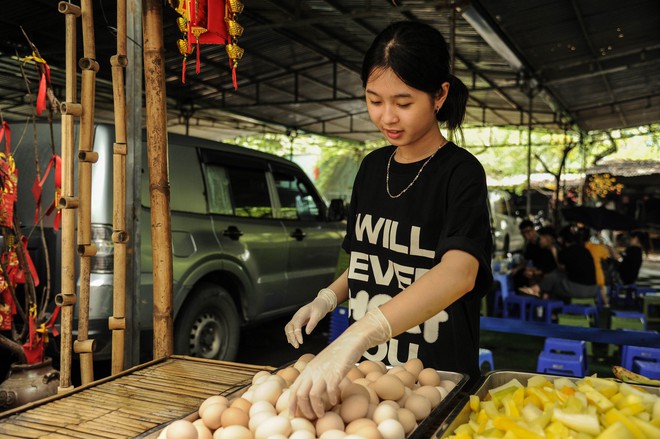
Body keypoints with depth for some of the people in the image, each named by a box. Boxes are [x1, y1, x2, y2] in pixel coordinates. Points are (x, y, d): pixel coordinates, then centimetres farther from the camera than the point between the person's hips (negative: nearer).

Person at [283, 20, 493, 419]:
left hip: (437, 372, -5)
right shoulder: (372, 166, 3)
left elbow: (459, 272, -33)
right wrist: (326, 300, -6)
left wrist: (352, 339, -45)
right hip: (365, 370, 5)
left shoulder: (460, 173, -16)